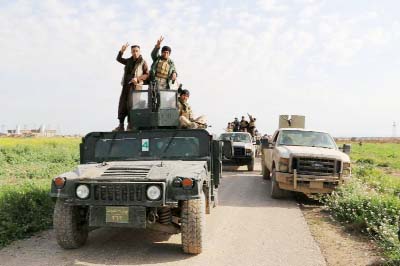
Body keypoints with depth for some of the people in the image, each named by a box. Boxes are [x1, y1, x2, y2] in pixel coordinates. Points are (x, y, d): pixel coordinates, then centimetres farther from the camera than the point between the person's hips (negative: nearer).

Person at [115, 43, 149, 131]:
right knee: (122, 105, 1)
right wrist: (122, 51, 8)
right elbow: (119, 59, 25)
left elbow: (147, 74, -1)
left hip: (135, 86, -5)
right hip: (126, 85, 5)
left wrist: (137, 78, -14)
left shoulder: (143, 62, 3)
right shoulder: (129, 61, 17)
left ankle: (130, 125, -7)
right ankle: (121, 126, 5)